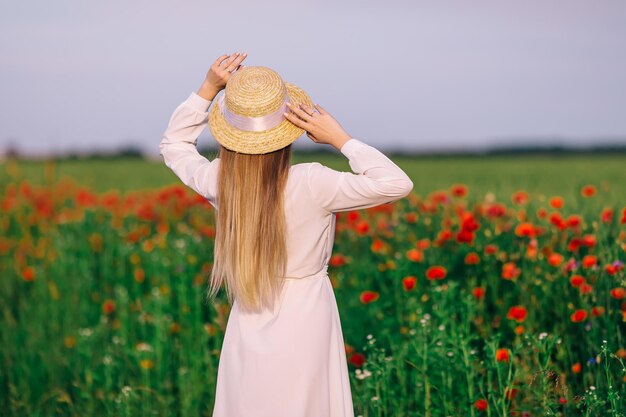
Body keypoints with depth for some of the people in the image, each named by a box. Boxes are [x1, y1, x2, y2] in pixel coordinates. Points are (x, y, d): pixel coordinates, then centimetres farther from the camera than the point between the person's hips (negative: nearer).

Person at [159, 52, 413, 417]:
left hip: (249, 328, 4)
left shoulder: (219, 182, -10)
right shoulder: (311, 185, -22)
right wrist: (340, 138, -18)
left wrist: (209, 88, 1)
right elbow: (397, 184, -19)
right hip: (305, 319, -4)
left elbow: (174, 145, 11)